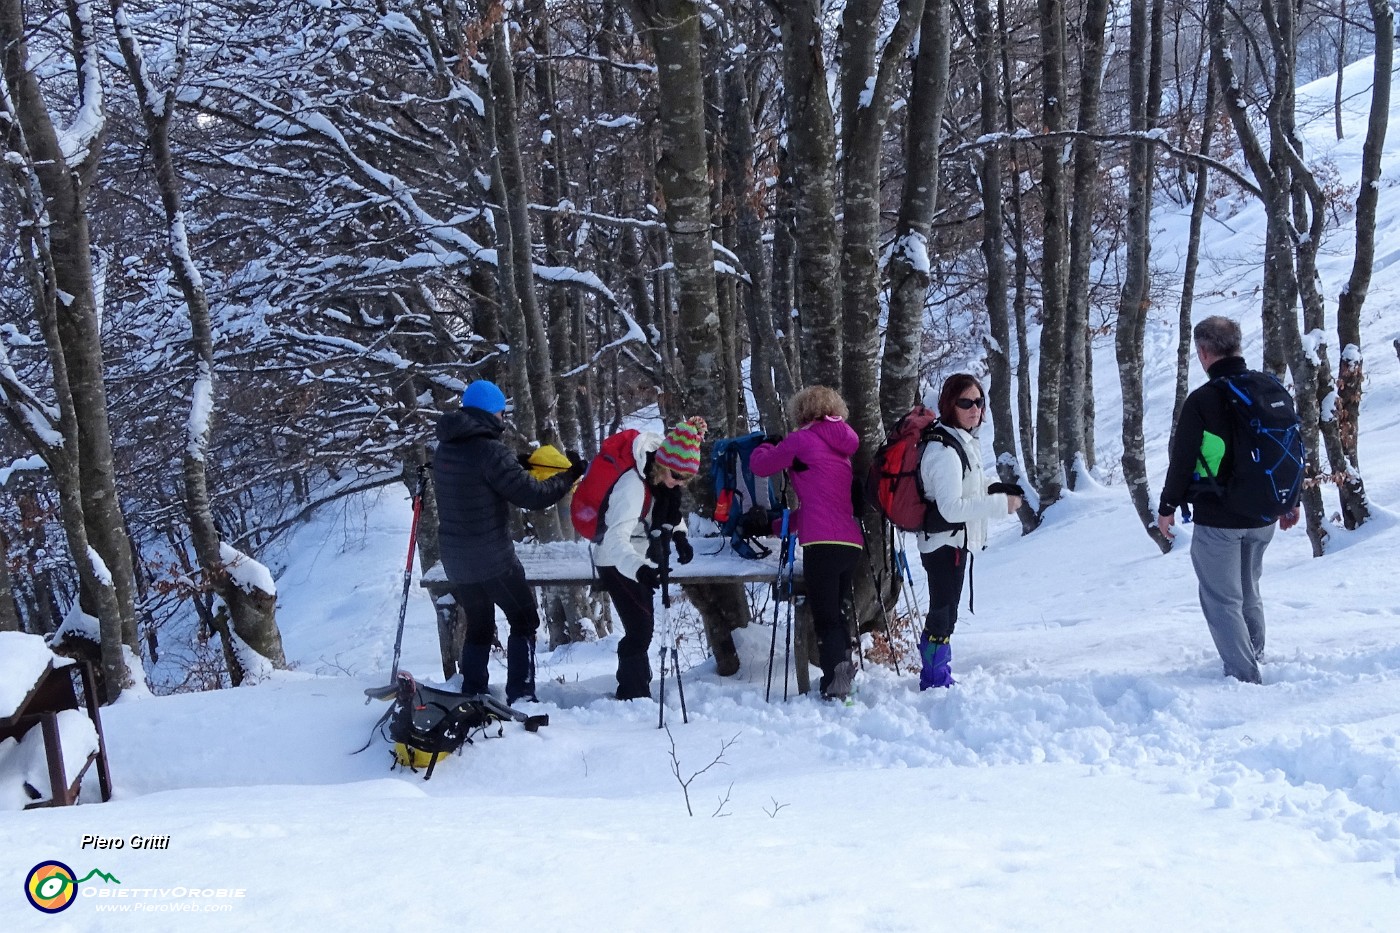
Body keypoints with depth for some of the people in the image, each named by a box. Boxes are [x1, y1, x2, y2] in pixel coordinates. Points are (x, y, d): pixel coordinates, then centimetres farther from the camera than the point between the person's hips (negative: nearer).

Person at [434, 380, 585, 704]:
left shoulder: (445, 448, 7)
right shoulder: (490, 451, -19)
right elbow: (532, 494, -19)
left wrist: (518, 464, 13)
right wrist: (570, 475, -4)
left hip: (455, 558, 7)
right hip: (492, 558, -7)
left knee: (478, 626, 20)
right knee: (524, 620, 8)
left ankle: (471, 697, 19)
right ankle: (520, 696, 2)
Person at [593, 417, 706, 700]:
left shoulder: (662, 477, -9)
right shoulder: (633, 485, -34)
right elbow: (616, 538, -45)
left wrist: (679, 535, -2)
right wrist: (638, 568, -61)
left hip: (639, 561, 9)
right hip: (616, 563, -9)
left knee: (642, 628, 22)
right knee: (640, 628, -15)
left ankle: (632, 690, 39)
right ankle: (633, 695, -6)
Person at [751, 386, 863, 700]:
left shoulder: (802, 439, 2)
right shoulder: (842, 446, 23)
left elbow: (760, 465, 11)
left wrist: (769, 444, 33)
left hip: (822, 543, -7)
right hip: (852, 542, 7)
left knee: (825, 619, -6)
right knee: (835, 611, 20)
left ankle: (836, 681, -19)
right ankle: (843, 671, 17)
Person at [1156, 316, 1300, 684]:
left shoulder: (1202, 400, -17)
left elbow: (1182, 459, -13)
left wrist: (1167, 507, 1)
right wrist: (1290, 502, 22)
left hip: (1217, 519, -7)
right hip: (1264, 517, 7)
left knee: (1222, 599, 2)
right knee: (1249, 592, 25)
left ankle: (1244, 676, -3)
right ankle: (1254, 658, 36)